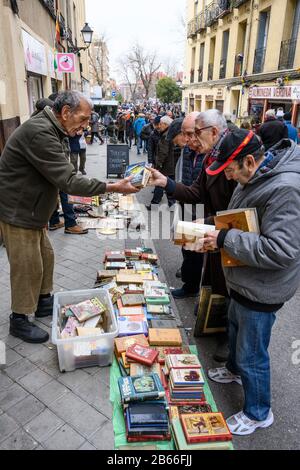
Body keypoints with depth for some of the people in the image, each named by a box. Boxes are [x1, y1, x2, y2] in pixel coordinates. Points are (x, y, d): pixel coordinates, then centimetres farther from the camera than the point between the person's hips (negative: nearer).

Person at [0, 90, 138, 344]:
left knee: (45, 256, 18)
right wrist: (113, 187, -29)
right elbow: (68, 181, -31)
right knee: (28, 267, 1)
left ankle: (43, 301, 37)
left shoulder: (56, 132, 8)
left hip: (33, 209, 10)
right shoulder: (40, 133, -26)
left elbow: (62, 176, 11)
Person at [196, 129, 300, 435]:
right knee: (235, 327, 31)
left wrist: (225, 239, -29)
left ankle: (258, 413, 36)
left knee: (252, 355, 9)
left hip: (261, 290, -9)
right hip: (243, 280, 10)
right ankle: (235, 369, 60)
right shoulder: (254, 177, 0)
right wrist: (213, 228, -2)